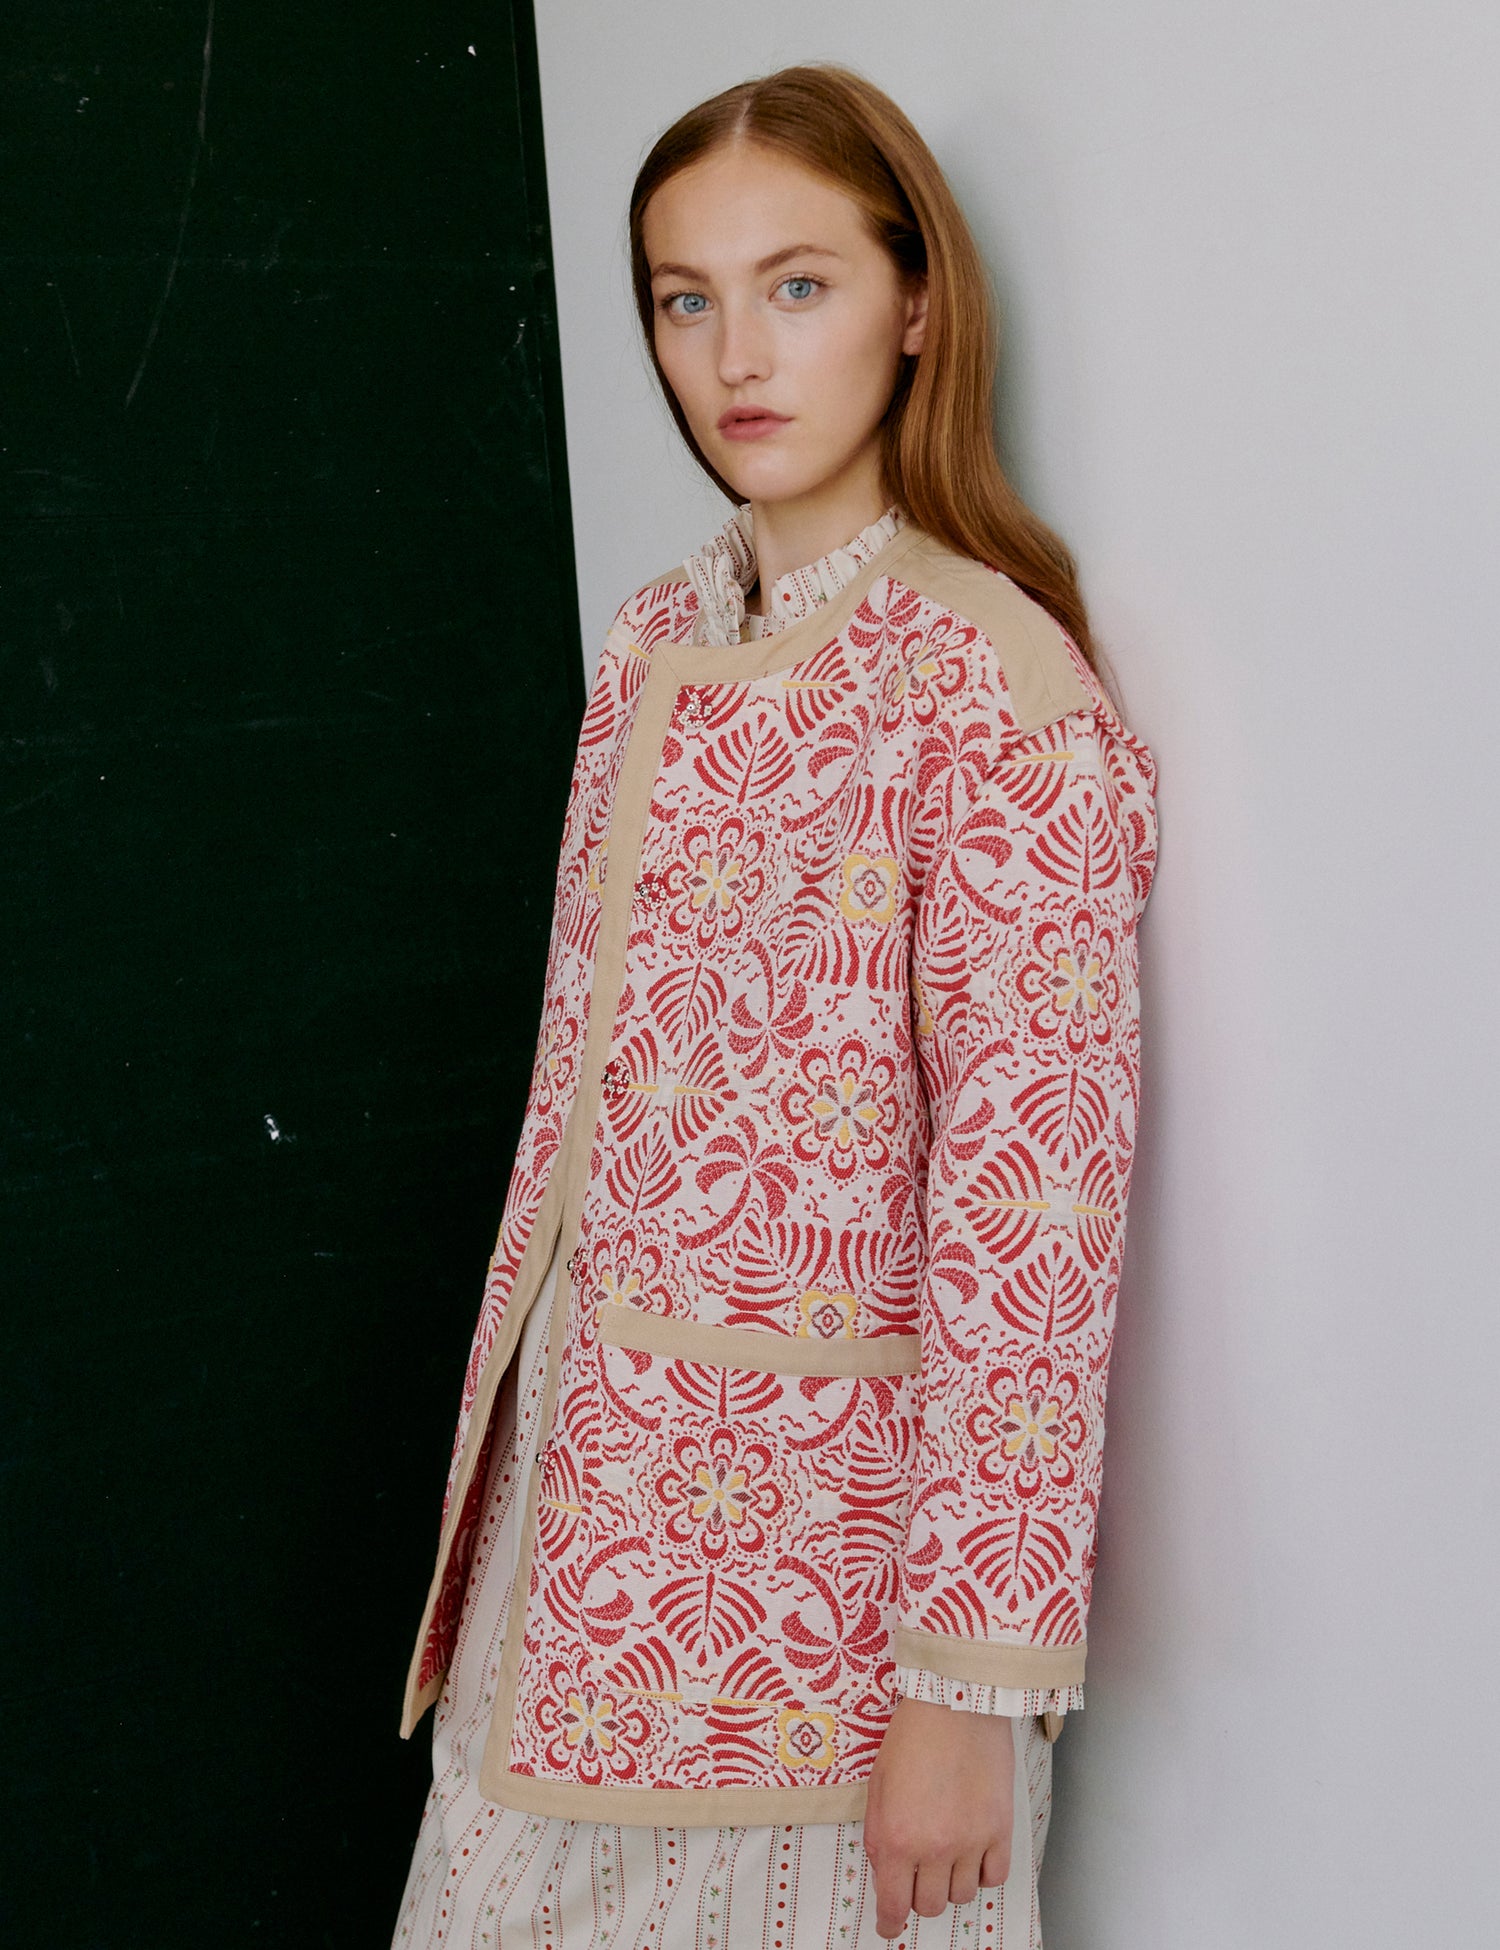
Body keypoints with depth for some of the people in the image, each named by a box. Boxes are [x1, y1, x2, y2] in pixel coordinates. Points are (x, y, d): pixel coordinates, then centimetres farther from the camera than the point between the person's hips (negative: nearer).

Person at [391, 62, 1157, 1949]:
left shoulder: (989, 676, -16)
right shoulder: (651, 640, 6)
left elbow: (1034, 1192, -19)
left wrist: (972, 1678, -19)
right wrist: (520, 1418, 13)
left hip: (829, 1512, -6)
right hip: (591, 1468, 6)